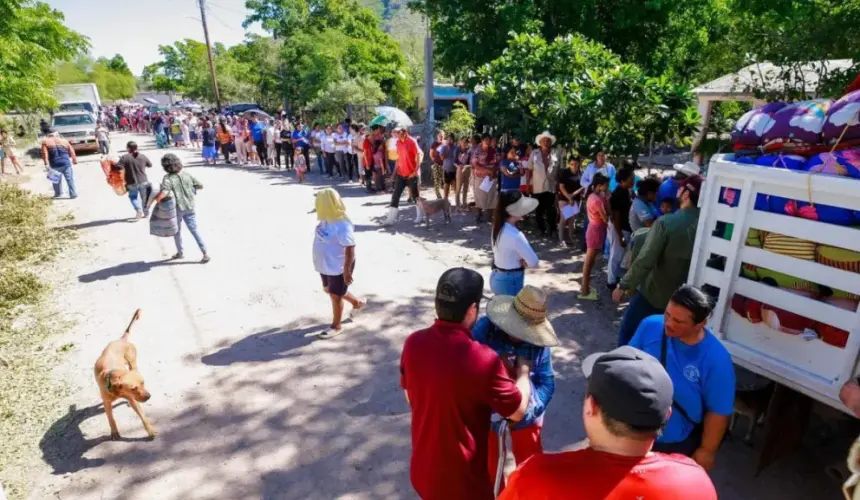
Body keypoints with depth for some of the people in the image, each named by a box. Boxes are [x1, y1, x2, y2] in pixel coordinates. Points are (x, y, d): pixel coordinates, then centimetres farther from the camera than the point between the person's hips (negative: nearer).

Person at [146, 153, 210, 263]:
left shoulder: (168, 179, -15)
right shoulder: (187, 174, -2)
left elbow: (163, 193, -30)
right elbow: (200, 186, 6)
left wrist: (152, 201, -19)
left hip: (177, 208, -3)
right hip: (189, 207, 4)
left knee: (177, 231, 18)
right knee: (194, 230, 8)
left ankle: (180, 253, 32)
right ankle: (205, 253, 2)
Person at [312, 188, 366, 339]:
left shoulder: (342, 225, -29)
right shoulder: (326, 219, -1)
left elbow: (350, 249, -27)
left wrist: (347, 271, -25)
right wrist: (322, 261, 22)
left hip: (339, 267, -10)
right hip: (326, 265, 10)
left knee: (335, 295, 7)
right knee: (328, 290, 26)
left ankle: (336, 326, 29)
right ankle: (357, 303, 46)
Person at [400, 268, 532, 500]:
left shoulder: (413, 344, -15)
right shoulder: (483, 360, -31)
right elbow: (518, 411, -15)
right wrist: (523, 370, 3)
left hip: (424, 470, 5)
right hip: (464, 479, -4)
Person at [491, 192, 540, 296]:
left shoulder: (498, 227, -2)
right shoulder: (515, 235, -28)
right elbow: (534, 262, -23)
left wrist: (518, 262, -8)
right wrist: (523, 262, -3)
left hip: (497, 277, 9)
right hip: (510, 282, -9)